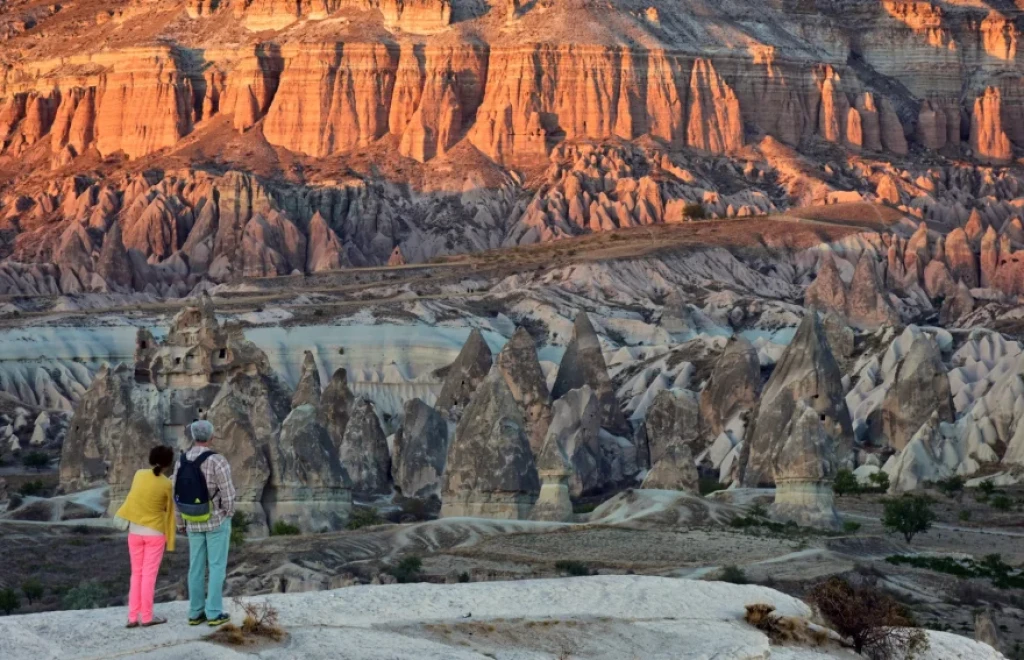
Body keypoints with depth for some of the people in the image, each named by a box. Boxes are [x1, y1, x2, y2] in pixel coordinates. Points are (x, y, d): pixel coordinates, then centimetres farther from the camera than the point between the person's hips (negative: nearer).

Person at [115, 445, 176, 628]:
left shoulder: (139, 475, -3)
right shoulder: (167, 484, -13)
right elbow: (169, 511, -3)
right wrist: (170, 539, 6)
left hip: (135, 531, 4)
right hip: (155, 533, -4)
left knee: (136, 574, 11)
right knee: (149, 575, 2)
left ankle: (133, 617, 9)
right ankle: (147, 617, 4)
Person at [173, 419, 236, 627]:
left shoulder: (182, 461, -2)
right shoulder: (218, 461, -20)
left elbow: (177, 495, 4)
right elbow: (228, 493, -20)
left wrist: (181, 522, 16)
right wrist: (228, 516, -1)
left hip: (194, 521, 5)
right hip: (216, 520, -5)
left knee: (197, 566, 12)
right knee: (217, 566, 3)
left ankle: (196, 613, 16)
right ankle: (214, 613, 4)